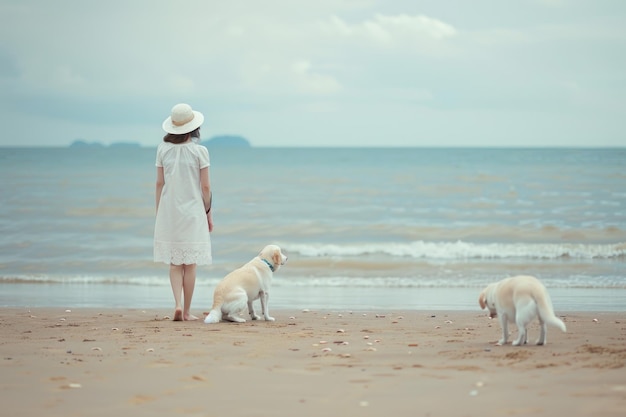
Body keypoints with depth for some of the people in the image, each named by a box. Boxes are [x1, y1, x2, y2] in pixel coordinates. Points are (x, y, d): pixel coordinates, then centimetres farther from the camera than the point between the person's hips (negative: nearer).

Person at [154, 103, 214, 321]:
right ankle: (187, 311, 9)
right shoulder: (199, 151, -8)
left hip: (169, 211, 2)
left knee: (174, 262, 11)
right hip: (193, 211, -2)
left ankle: (178, 304, -6)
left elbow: (159, 183, 3)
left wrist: (158, 212, 12)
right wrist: (208, 212, 7)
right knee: (190, 263, 6)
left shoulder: (163, 149, 0)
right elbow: (205, 186, -5)